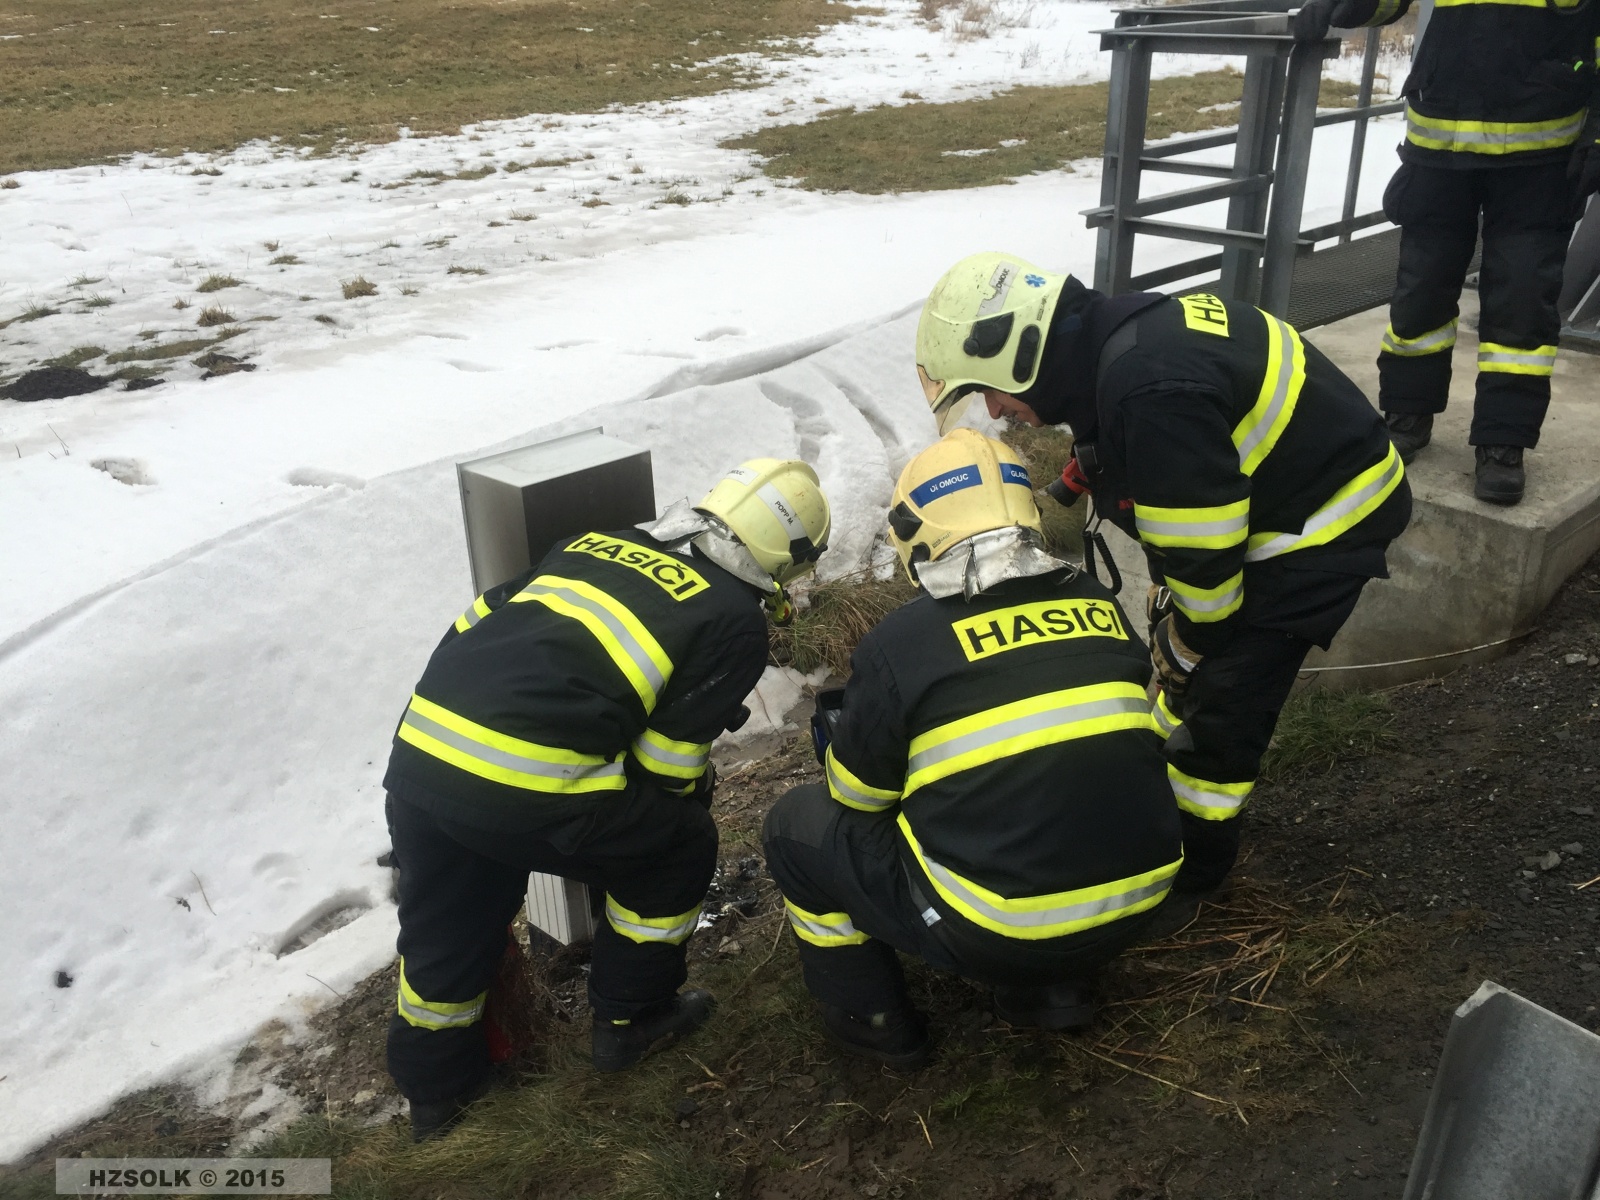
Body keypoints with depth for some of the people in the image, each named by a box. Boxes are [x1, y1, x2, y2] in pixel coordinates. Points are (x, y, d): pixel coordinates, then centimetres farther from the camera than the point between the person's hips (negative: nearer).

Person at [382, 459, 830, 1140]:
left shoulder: (598, 543, 21)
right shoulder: (735, 621, 4)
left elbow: (477, 624, 22)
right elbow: (667, 763, 3)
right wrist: (694, 790, 26)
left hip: (417, 748, 7)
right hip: (528, 793, -6)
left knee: (444, 929, 28)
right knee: (681, 846, 20)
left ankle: (435, 1087, 46)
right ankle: (630, 1017, 35)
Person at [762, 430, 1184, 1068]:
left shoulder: (901, 641, -12)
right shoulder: (1102, 608, 3)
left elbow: (857, 792, 1)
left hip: (994, 933, -5)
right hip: (1133, 906, 6)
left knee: (796, 825, 13)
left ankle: (876, 1022, 23)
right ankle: (1059, 987, 28)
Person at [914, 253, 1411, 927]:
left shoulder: (1152, 395, -35)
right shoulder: (1120, 335, -3)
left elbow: (1205, 558, -26)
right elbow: (1172, 493, 10)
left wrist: (1186, 644, -9)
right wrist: (1167, 604, 14)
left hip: (1326, 524, -9)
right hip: (1267, 494, 10)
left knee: (1221, 700, -3)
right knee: (1182, 657, 19)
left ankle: (1192, 866, 16)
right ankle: (1162, 793, 39)